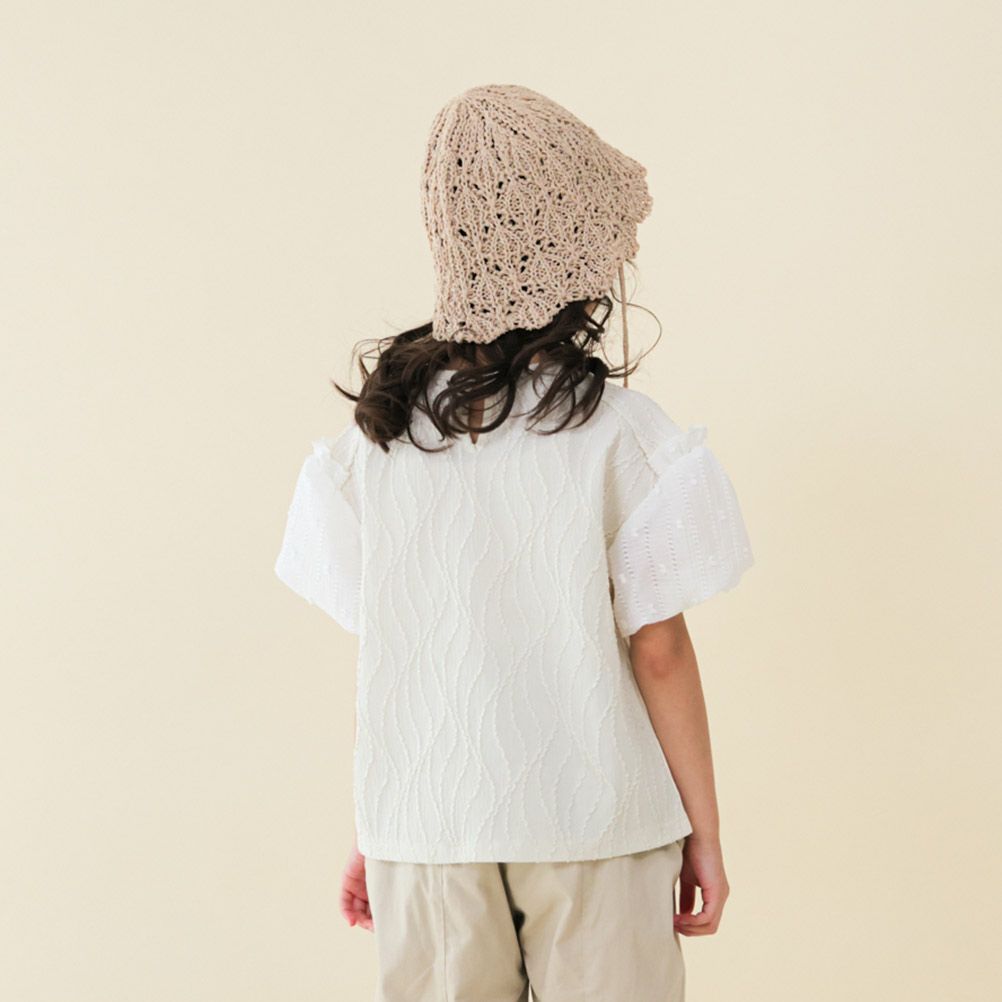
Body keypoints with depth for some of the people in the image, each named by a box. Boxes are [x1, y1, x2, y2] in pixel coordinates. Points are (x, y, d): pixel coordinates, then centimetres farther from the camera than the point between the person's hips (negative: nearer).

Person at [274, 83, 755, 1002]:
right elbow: (658, 650, -10)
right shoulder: (620, 431, -12)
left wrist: (370, 832, 11)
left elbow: (384, 653, 2)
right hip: (591, 828, -3)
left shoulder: (376, 433, -2)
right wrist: (705, 830, 1)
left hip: (424, 832, 3)